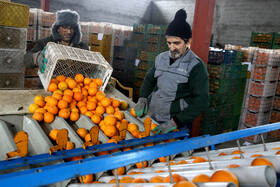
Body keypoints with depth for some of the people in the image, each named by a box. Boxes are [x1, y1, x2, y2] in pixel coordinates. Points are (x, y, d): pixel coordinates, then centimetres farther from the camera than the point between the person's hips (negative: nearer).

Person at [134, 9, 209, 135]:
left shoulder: (196, 66, -14)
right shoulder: (161, 58, 3)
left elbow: (201, 102, -17)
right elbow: (149, 80, 18)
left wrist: (175, 122, -23)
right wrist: (142, 99, 0)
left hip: (177, 125, -5)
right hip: (152, 117, 5)